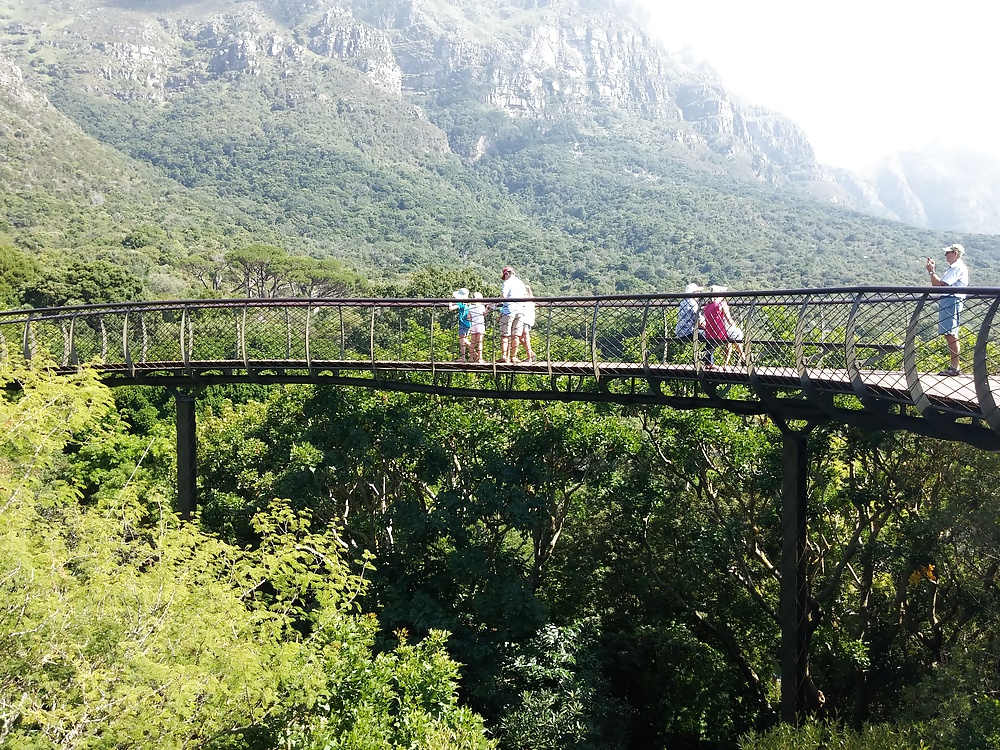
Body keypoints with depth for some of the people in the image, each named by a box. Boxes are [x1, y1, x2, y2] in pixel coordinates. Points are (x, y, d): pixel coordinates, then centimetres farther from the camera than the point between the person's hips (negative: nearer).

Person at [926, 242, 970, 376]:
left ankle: (955, 367, -12)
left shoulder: (958, 267, -9)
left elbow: (941, 284, -18)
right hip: (946, 301, 11)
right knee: (949, 335, 9)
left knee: (951, 334, -12)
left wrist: (931, 271, -9)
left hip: (952, 301, -11)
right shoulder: (953, 268, 24)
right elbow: (935, 284, 21)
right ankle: (954, 366, 12)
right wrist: (932, 271, 13)